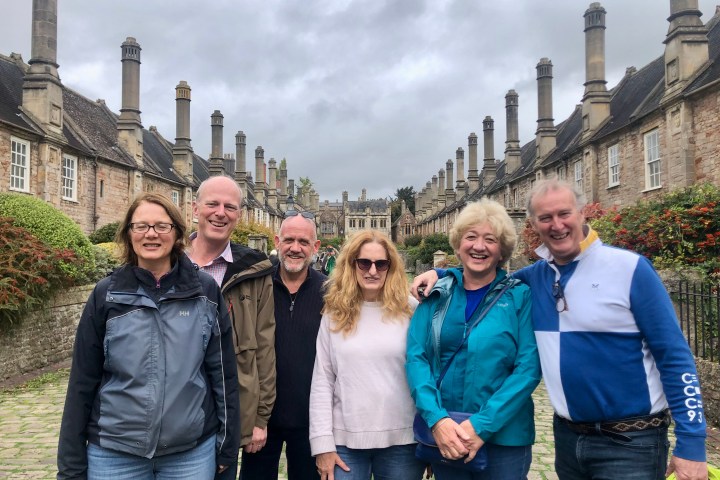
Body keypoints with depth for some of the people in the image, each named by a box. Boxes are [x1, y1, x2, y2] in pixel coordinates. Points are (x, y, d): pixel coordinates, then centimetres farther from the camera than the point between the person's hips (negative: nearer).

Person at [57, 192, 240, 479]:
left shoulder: (205, 291, -4)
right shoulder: (106, 294, -3)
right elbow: (83, 382, 0)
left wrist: (227, 446, 2)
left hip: (193, 451, 0)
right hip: (115, 453, 0)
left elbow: (222, 372, 1)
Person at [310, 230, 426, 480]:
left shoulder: (410, 309, -2)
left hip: (402, 440, -1)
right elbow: (322, 382, 2)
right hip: (345, 440, 1)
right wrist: (323, 443, -2)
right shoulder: (334, 314, 2)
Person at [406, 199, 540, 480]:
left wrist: (482, 425, -17)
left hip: (503, 436, -2)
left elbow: (528, 368, -10)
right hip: (443, 436, 2)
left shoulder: (520, 297, -4)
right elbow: (416, 357, -3)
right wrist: (436, 418, -16)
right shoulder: (437, 295, 1)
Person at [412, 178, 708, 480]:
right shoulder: (534, 276, 2)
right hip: (567, 436, 5)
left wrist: (691, 443, -13)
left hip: (630, 442, -4)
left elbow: (675, 356, -10)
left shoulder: (630, 268, -10)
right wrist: (437, 274, 0)